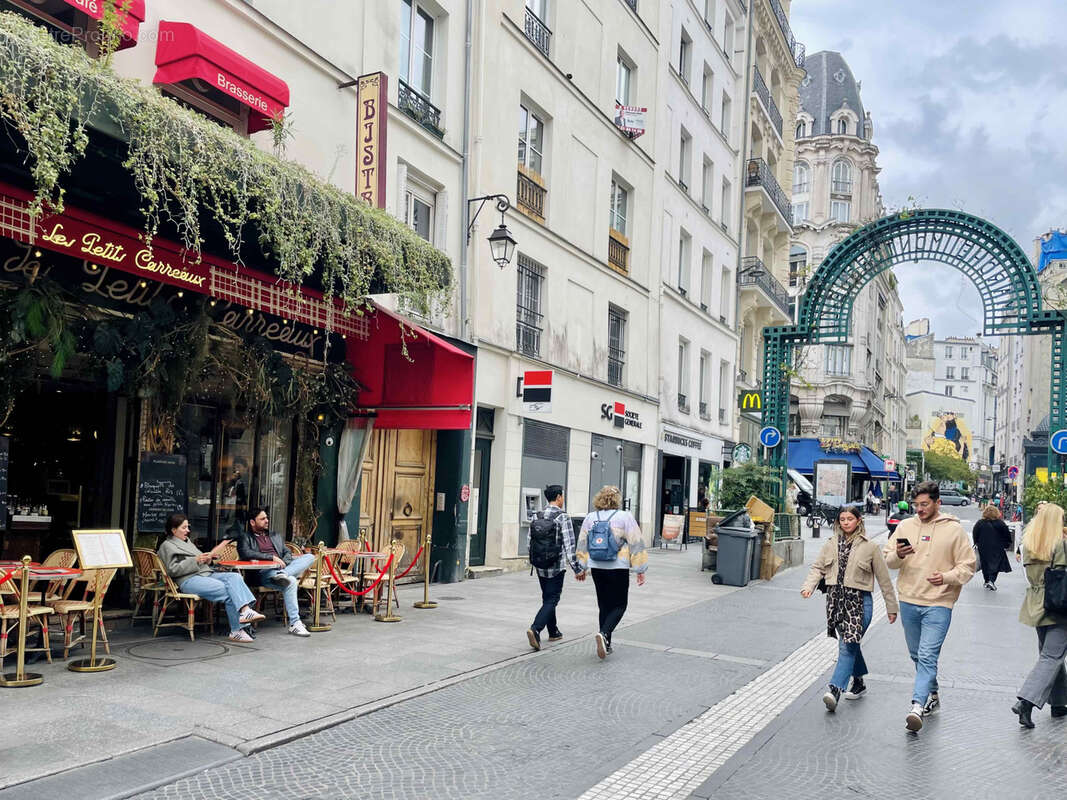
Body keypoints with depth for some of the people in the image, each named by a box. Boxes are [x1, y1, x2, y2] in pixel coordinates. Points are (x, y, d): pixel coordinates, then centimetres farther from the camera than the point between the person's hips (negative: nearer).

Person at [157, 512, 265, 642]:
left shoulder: (187, 541, 30)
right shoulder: (167, 546, 6)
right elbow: (172, 570, -7)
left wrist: (207, 558, 11)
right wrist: (195, 560, -14)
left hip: (206, 573, 7)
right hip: (189, 580, -7)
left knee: (235, 576, -23)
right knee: (226, 590, -30)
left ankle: (245, 609, -42)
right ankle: (236, 631, -31)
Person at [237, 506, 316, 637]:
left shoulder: (275, 536, 30)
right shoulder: (245, 537, 13)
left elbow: (287, 553, 21)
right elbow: (245, 553, -8)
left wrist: (283, 562, -4)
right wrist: (271, 557, -12)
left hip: (282, 567, 6)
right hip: (262, 573, -6)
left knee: (310, 557, -17)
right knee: (291, 581, -36)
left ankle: (283, 573, -40)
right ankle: (294, 623, -37)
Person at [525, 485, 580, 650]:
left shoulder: (536, 517, 3)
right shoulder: (563, 517, -13)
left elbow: (528, 543, 6)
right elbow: (569, 545, -16)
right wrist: (576, 567, -12)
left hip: (540, 566, 6)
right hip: (556, 566, -6)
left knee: (547, 598, 19)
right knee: (552, 600, -1)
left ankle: (553, 632, 28)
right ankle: (535, 629, -18)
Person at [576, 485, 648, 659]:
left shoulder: (589, 518, 6)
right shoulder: (625, 517, -6)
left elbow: (582, 545, 10)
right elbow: (636, 544, -6)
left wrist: (582, 568, 19)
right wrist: (640, 570, 0)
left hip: (596, 568, 4)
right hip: (618, 568, -4)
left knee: (604, 605, 15)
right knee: (619, 605, 5)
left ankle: (606, 644, 16)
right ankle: (604, 633, -18)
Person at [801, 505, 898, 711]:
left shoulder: (870, 547, -1)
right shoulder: (831, 544, 8)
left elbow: (883, 578, 5)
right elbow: (818, 568, 8)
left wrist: (891, 607, 8)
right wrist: (809, 586, -11)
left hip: (859, 601, -4)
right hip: (835, 600, 4)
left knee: (848, 646, -13)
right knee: (850, 644, 15)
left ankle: (835, 690, -19)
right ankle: (859, 682, 34)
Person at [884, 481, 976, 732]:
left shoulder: (954, 530, -2)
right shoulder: (905, 526, 6)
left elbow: (968, 566, 0)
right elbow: (887, 560, 6)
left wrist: (947, 577, -18)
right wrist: (898, 555, -17)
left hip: (938, 604, -4)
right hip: (909, 602, 5)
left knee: (927, 656, -13)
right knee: (917, 655, 16)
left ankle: (917, 706, -18)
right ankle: (933, 696, 34)